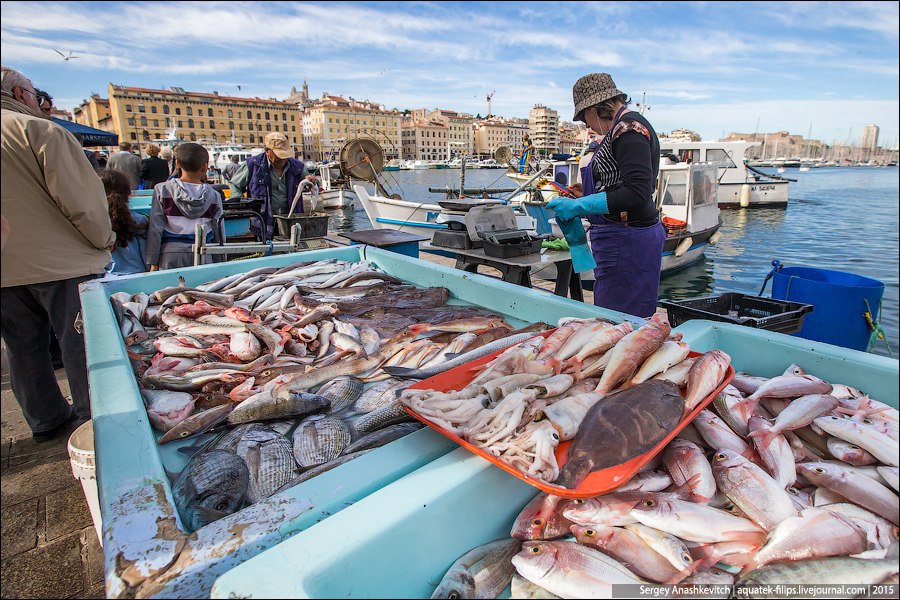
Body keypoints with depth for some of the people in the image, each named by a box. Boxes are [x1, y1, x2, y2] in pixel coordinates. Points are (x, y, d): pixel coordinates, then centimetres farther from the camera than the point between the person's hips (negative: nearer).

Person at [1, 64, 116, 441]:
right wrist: (103, 239, -2)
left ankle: (46, 421, 28)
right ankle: (94, 419, 15)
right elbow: (82, 199, -17)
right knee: (79, 342, 4)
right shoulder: (39, 130, -11)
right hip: (58, 262, -6)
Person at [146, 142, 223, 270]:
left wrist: (153, 262, 5)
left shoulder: (162, 190, 0)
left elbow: (155, 229, 0)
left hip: (171, 254, 0)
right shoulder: (214, 196, 1)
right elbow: (219, 232, 5)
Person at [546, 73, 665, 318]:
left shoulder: (628, 128, -14)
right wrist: (589, 194, 25)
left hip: (627, 242, -10)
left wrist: (580, 206, -21)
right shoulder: (623, 127, 17)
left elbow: (637, 194, -23)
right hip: (621, 239, 10)